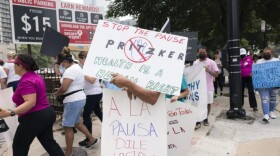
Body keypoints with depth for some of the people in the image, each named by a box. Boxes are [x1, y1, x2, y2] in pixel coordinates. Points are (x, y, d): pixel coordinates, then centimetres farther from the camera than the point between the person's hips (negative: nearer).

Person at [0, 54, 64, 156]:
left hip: (35, 118, -9)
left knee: (19, 147, 9)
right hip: (47, 113, 9)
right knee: (49, 143, 15)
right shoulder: (35, 76, 10)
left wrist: (10, 113, -38)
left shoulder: (26, 81, -21)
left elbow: (30, 102, -30)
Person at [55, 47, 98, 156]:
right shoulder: (77, 67, 13)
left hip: (73, 101, -10)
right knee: (76, 122, 23)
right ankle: (92, 139, 31)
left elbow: (63, 88, -25)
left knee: (67, 126, 1)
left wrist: (57, 93, -6)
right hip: (79, 99, 10)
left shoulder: (70, 70, -20)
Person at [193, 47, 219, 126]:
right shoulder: (195, 63, 7)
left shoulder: (211, 62, -1)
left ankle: (206, 118, 24)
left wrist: (209, 71, -21)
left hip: (208, 87, -1)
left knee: (208, 103, 7)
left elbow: (216, 74, -4)